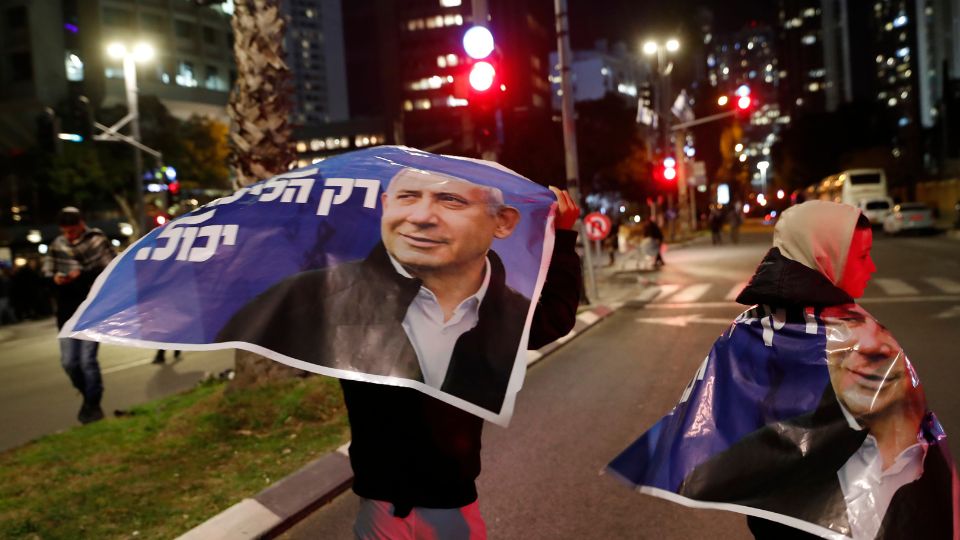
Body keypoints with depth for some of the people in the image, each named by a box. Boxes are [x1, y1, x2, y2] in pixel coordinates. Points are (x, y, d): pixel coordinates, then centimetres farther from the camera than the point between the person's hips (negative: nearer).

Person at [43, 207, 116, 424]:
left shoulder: (97, 241, -7)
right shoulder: (57, 245, 5)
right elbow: (47, 272, 14)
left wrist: (83, 276, -20)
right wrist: (55, 278, -9)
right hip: (67, 313, 5)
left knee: (87, 360, -8)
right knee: (69, 362, 6)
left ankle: (93, 404, 10)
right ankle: (87, 395, 31)